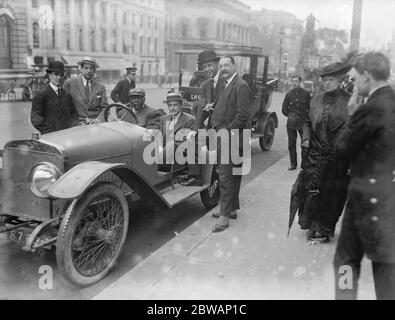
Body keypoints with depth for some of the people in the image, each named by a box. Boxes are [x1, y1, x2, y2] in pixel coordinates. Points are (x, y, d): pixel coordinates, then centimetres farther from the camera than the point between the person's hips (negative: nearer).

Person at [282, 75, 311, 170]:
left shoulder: (306, 93, 4)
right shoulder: (289, 94, 7)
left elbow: (310, 108, 8)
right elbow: (284, 110, 12)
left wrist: (305, 116, 8)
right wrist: (290, 116, 7)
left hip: (303, 122, -2)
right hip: (291, 123, 2)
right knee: (291, 144, 4)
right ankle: (293, 164, 12)